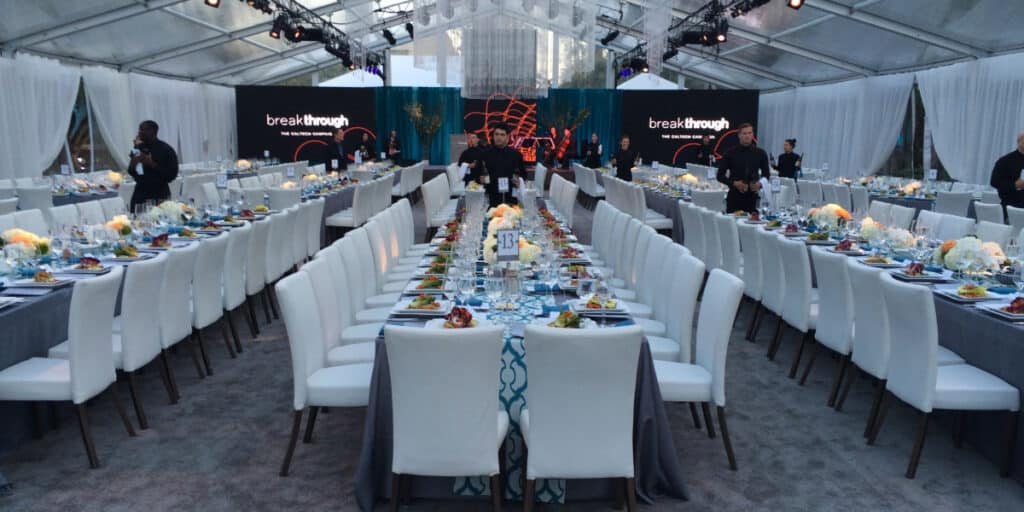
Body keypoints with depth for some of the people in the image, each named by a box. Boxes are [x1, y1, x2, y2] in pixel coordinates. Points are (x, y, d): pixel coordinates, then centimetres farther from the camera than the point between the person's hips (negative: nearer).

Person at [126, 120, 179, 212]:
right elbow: (131, 173, 14)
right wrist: (133, 163, -7)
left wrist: (152, 164, -19)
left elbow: (172, 175, -12)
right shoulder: (139, 148, 8)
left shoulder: (166, 150, -5)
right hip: (140, 194, 4)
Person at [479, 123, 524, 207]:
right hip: (491, 198, -1)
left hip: (511, 199, 1)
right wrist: (481, 179, -11)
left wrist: (519, 181, -5)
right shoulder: (485, 155, 6)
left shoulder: (516, 155, 8)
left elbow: (523, 174, 14)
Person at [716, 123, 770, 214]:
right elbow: (720, 176, 1)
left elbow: (766, 174, 15)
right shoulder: (731, 153, 1)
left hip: (752, 197, 2)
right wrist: (734, 183, -15)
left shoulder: (760, 153, 7)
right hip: (734, 197, -2)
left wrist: (760, 184, -6)